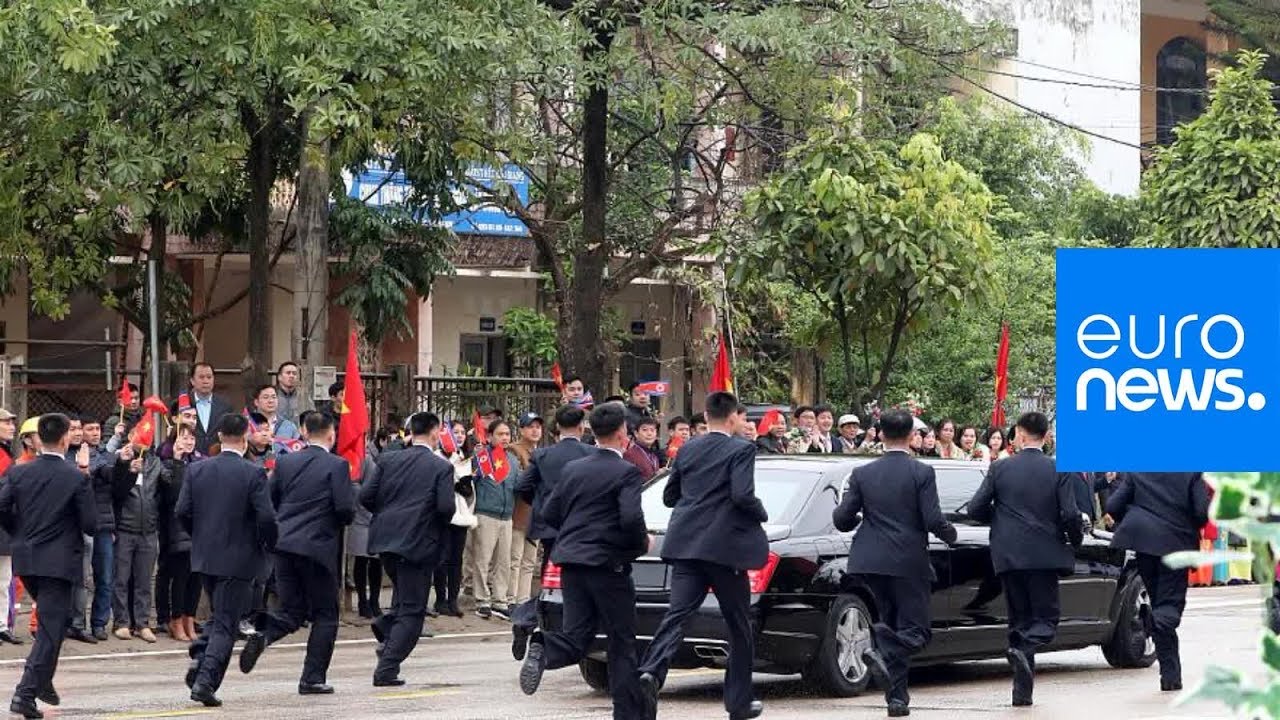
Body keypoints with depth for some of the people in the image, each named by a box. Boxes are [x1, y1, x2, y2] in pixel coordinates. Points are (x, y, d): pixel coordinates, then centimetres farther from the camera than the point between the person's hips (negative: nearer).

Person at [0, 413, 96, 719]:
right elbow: (90, 524, -10)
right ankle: (26, 693, -10)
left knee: (53, 621, 26)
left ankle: (43, 682, 25)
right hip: (59, 562, -5)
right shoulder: (75, 479, -12)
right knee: (50, 628, -1)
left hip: (25, 558, 5)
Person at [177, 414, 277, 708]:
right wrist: (269, 546, 2)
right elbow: (266, 517, -16)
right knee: (226, 623, 2)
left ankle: (199, 658, 5)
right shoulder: (253, 474, -12)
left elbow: (182, 511, -1)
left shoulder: (196, 470, 0)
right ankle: (206, 681, -6)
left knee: (220, 614, 24)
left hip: (204, 556, 5)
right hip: (238, 559, -5)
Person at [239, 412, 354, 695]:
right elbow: (346, 509, -13)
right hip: (318, 547, -5)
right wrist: (340, 521, 9)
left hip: (283, 546, 5)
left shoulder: (285, 462, 8)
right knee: (325, 614, 8)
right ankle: (313, 678, 4)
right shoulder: (336, 466, -7)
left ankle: (263, 634, -17)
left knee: (293, 610, 14)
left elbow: (269, 502, 10)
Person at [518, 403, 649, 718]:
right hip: (608, 563, -5)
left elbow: (549, 514, 13)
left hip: (572, 562, 5)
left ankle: (542, 649, -26)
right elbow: (631, 518, -21)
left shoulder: (573, 469, 11)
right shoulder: (627, 473, -9)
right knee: (622, 643, 7)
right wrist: (642, 543, -1)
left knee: (576, 640, 5)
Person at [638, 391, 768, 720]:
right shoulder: (741, 450, -6)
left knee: (678, 613, -4)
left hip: (686, 545, 5)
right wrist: (762, 514, 2)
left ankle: (651, 672, -30)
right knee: (739, 624, 8)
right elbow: (743, 495, -17)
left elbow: (669, 496, 17)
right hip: (726, 545, -5)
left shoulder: (688, 450, 12)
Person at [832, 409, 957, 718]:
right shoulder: (922, 473, -6)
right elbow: (934, 521, -11)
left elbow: (841, 519, 0)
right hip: (909, 562, -4)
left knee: (891, 621, 15)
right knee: (913, 631, 4)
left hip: (871, 561, 4)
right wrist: (951, 535, 10)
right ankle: (883, 656, -28)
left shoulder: (862, 474, 3)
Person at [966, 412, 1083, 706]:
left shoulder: (1000, 468, -1)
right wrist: (1076, 539, 12)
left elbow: (976, 509, -1)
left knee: (1020, 620, 11)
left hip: (1008, 555, 2)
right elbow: (1070, 515, -8)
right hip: (1044, 555, -2)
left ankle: (1023, 691, 9)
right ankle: (1023, 650, -25)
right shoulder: (1058, 471, -4)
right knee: (1046, 617, 7)